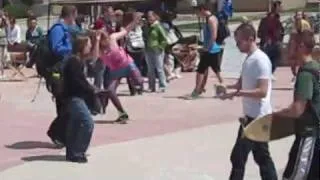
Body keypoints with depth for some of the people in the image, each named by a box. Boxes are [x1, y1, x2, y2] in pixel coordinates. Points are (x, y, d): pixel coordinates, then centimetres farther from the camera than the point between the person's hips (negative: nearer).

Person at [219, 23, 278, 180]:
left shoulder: (260, 60, -19)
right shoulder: (249, 59, 11)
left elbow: (262, 91, -25)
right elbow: (242, 83, 18)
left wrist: (237, 93, -29)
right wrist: (227, 87, -1)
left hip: (258, 117, -10)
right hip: (251, 115, 10)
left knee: (238, 156, -4)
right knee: (262, 157, 15)